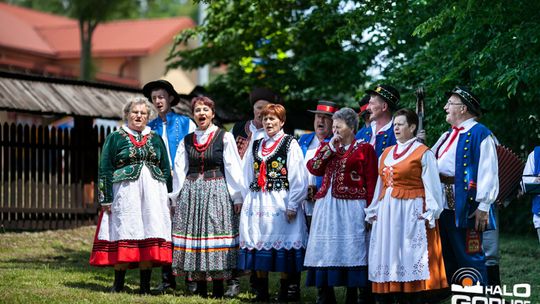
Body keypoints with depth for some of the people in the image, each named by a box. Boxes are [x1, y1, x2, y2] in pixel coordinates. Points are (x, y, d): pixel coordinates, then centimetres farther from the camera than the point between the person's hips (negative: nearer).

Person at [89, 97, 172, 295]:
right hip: (125, 194, -3)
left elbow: (166, 170, 18)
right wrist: (106, 198, -5)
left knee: (149, 236, -1)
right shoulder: (115, 138, 6)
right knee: (123, 235, -4)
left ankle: (145, 286, 4)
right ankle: (118, 284, 3)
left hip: (153, 194, 3)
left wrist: (169, 198, 12)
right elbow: (105, 169, 2)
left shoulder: (156, 140, 15)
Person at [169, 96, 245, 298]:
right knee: (193, 234, 0)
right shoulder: (186, 141, 12)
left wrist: (237, 197, -6)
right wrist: (176, 198, 10)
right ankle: (200, 287, 7)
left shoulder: (225, 138, 1)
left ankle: (218, 288, -1)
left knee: (216, 234, -6)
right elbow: (179, 171, 13)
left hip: (217, 192, -4)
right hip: (191, 194, 4)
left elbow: (233, 169, -2)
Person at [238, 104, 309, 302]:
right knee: (258, 242, 4)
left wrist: (292, 205, -13)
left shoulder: (290, 145, -2)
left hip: (281, 202, -5)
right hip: (257, 202, 6)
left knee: (281, 242, -4)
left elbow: (298, 178, -8)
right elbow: (248, 177, 19)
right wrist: (246, 201, 10)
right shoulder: (256, 146, 16)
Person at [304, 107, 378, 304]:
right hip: (326, 208, 5)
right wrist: (331, 147, -3)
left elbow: (371, 182, -3)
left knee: (351, 251, -4)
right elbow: (313, 168, 3)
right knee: (324, 253, 2)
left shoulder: (364, 149, 3)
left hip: (351, 208, -5)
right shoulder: (327, 147, 19)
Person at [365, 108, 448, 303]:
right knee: (386, 255, 5)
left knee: (411, 257, -8)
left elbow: (431, 186, -7)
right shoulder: (386, 154, 17)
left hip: (412, 213, -6)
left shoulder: (423, 153, -3)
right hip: (387, 213, 7)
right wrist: (373, 211, 16)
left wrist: (430, 213, -14)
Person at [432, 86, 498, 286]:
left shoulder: (480, 134, -9)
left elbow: (488, 172, -15)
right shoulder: (447, 137, 20)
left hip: (464, 209, -9)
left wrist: (483, 207, -21)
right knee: (446, 259, 14)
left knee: (469, 257, -6)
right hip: (443, 207, 9)